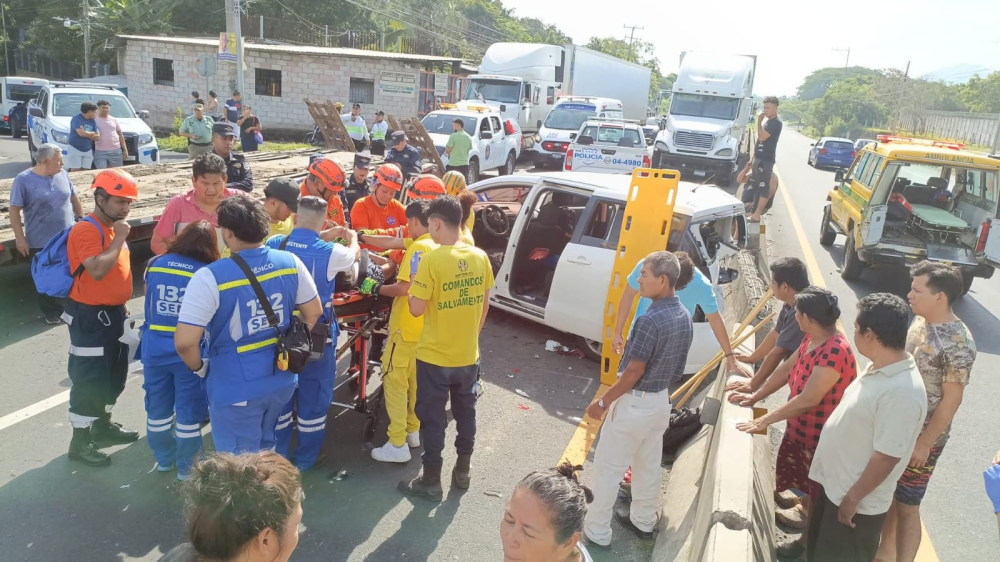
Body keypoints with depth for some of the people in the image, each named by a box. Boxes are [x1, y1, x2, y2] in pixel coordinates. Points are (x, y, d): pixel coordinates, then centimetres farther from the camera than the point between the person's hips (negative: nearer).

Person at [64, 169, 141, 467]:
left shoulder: (111, 228, 10)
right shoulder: (86, 230, -19)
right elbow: (97, 270, -33)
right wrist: (119, 238, -23)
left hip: (113, 313, 9)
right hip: (90, 316, -9)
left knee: (113, 375, 19)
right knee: (89, 379, 0)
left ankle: (103, 426, 35)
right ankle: (80, 442, 12)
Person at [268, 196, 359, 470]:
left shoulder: (274, 244, -8)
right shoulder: (330, 252, -15)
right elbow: (354, 254, 7)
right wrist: (352, 236, 30)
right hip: (317, 334, -3)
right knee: (313, 395, 11)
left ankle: (279, 455, 32)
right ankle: (305, 459, 24)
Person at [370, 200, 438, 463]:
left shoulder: (419, 247, -18)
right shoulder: (440, 246, 8)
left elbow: (404, 288, -23)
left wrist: (378, 288, -6)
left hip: (407, 327, -9)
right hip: (426, 327, 9)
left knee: (395, 382, -1)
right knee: (416, 381, 19)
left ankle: (398, 445, 3)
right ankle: (413, 431, 30)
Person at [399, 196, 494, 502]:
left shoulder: (432, 259, -20)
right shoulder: (480, 257, -3)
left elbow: (416, 309, -17)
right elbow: (484, 305, 6)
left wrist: (414, 284, 0)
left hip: (435, 356, -5)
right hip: (468, 354, 5)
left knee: (433, 418, 9)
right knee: (465, 413, 19)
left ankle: (431, 481, 20)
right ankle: (463, 471, 33)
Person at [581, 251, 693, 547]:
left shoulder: (651, 320, -26)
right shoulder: (685, 318, 1)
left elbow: (634, 371, -23)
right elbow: (676, 367, 11)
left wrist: (603, 402, -13)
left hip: (635, 403, -8)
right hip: (661, 401, 9)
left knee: (607, 467, 5)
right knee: (649, 465, 22)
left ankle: (597, 531, 15)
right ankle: (643, 521, 37)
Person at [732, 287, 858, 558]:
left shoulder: (835, 351, -34)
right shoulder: (811, 338, -3)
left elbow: (808, 399, -35)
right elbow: (787, 368, 7)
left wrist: (764, 421, -30)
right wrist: (755, 396, 5)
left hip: (821, 433, -8)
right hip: (801, 425, 8)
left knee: (817, 488, 12)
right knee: (805, 477, 27)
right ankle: (804, 510, 51)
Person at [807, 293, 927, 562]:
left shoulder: (901, 392, -31)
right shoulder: (880, 368, -1)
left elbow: (886, 457, -27)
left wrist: (853, 499, -18)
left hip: (856, 500, -8)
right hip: (833, 482, 8)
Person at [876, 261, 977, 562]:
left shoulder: (958, 343, -24)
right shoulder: (921, 321, 0)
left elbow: (951, 400, -19)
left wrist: (924, 443, -16)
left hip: (921, 437, -8)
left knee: (906, 506, 5)